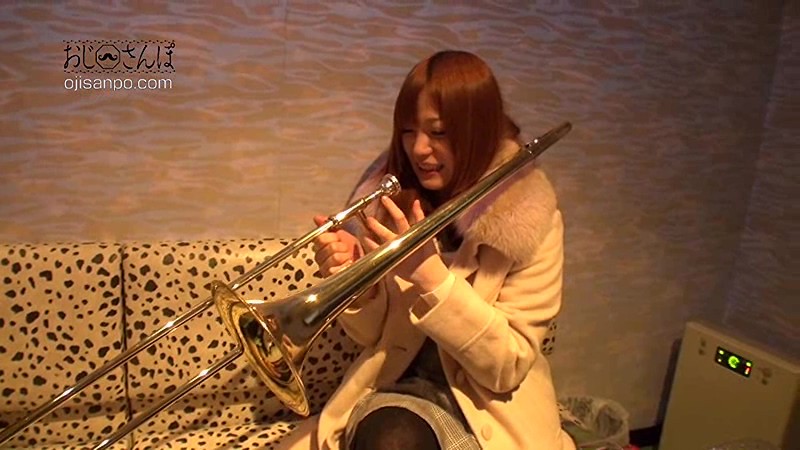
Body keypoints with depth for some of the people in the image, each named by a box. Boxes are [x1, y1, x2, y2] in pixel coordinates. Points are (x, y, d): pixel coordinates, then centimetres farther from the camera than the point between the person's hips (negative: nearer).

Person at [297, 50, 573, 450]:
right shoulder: (389, 196, -3)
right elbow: (372, 334, 4)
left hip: (489, 406, -2)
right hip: (398, 383, 3)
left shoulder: (530, 222, -11)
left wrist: (429, 274, -27)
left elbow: (507, 366, -15)